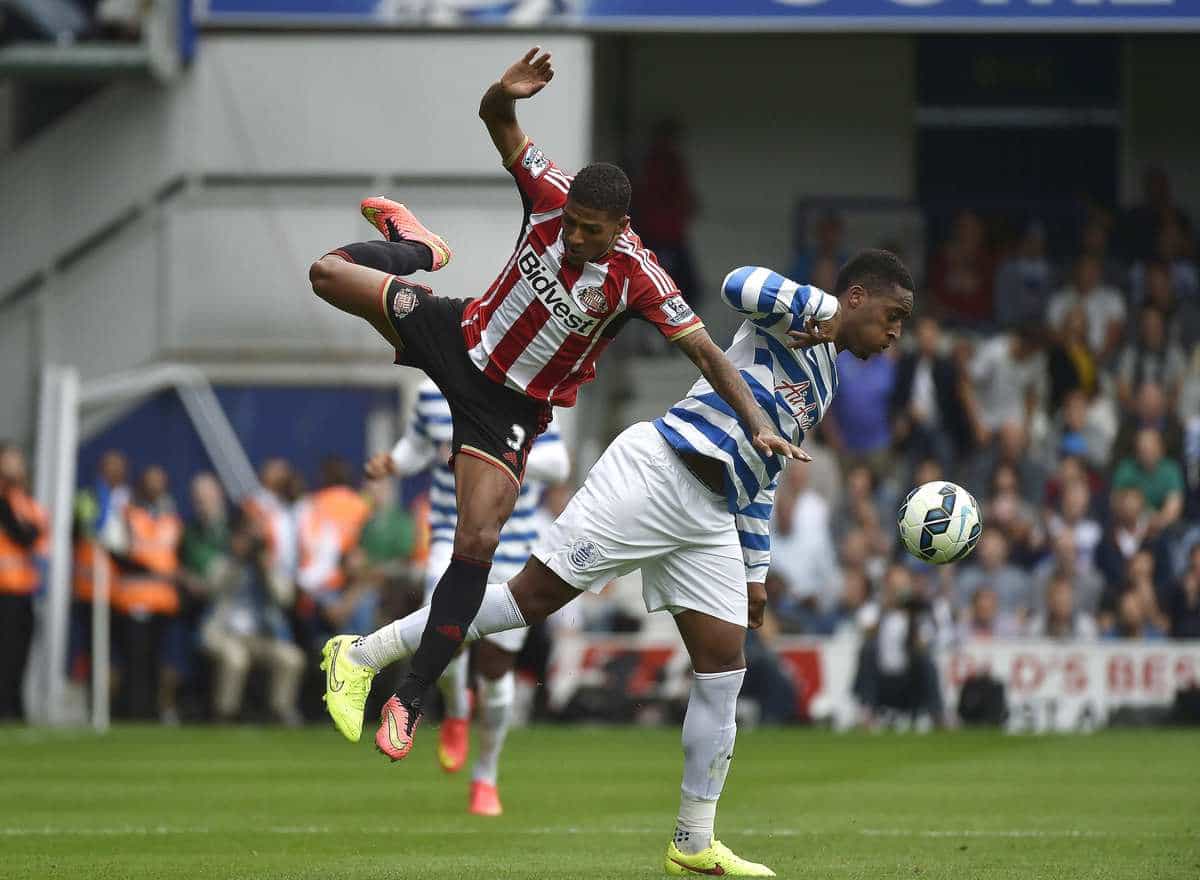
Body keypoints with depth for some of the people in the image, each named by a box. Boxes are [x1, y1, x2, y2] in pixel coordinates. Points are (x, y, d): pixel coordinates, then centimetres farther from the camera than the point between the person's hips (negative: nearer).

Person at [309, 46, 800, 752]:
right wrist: (504, 94, -37)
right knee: (330, 274, -4)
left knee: (478, 542, -16)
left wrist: (758, 423, -34)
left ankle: (413, 695, -7)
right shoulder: (553, 198, -18)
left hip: (510, 407, -3)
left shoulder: (637, 277, -26)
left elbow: (706, 351, -24)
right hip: (463, 339, 3)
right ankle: (415, 248, 33)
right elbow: (500, 124, -13)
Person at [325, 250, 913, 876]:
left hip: (709, 520, 9)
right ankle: (362, 657, 0)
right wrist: (826, 311, -22)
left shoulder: (825, 387, 24)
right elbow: (740, 285, -27)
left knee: (723, 669, 0)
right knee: (534, 595, -10)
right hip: (656, 472, -9)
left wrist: (756, 572, 27)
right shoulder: (798, 317, -3)